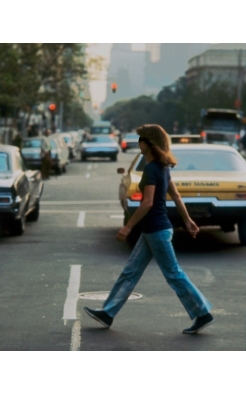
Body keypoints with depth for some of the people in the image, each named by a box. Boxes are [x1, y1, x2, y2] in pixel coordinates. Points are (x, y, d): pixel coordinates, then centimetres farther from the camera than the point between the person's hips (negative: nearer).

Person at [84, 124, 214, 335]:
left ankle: (203, 314, 5)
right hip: (153, 230, 10)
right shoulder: (162, 167, 10)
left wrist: (128, 227, -20)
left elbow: (148, 202, -24)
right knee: (130, 272, 11)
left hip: (157, 230, -10)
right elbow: (176, 195, 15)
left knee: (174, 274, -2)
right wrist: (188, 220, 21)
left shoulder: (151, 169, -18)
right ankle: (108, 313, 15)